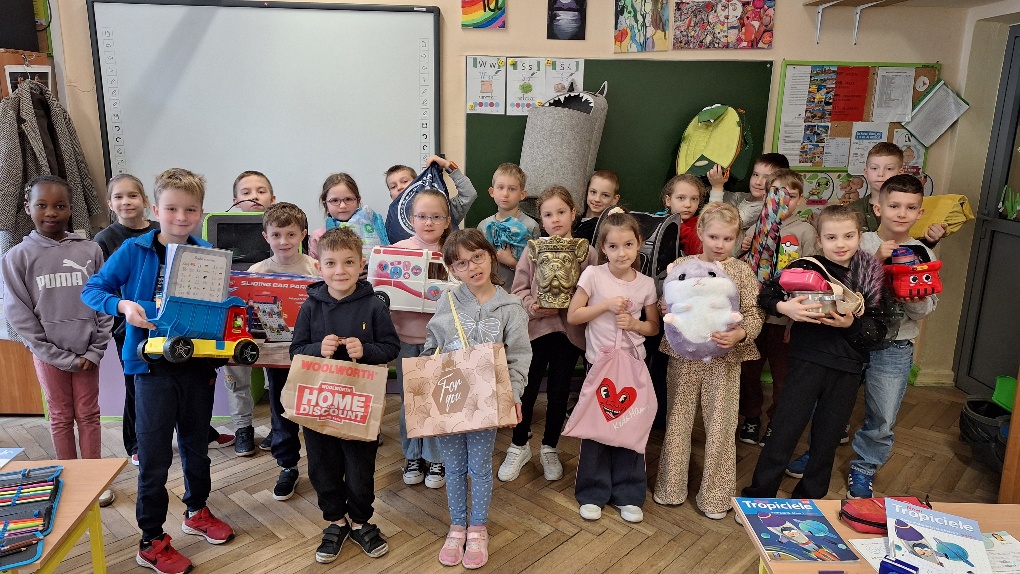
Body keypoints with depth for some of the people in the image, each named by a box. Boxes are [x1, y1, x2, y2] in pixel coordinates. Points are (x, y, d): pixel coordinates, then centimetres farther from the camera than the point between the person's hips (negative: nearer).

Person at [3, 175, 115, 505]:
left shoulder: (90, 251, -2)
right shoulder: (18, 256, -4)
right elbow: (19, 313, -6)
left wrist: (95, 350, -7)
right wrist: (58, 356, -11)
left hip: (86, 351, 0)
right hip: (48, 353, 0)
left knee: (88, 415, 8)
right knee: (60, 417, 11)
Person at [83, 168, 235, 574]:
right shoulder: (134, 251, -6)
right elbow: (91, 290, -3)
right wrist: (123, 304, -21)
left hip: (198, 363, 3)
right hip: (153, 365, -2)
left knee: (196, 445, 19)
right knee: (155, 456, 4)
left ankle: (197, 511, 40)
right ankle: (151, 541, 20)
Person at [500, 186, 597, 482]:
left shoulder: (588, 253, -2)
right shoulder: (533, 250, 0)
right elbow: (519, 290, 0)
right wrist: (535, 306, -17)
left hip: (569, 331, 0)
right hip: (535, 328, 0)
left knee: (559, 392, 12)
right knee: (527, 390, 7)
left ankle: (550, 449, 32)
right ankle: (519, 447, 28)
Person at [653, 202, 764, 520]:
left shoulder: (742, 271, -1)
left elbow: (754, 315, -4)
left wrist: (739, 334, -22)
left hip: (724, 359, -1)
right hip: (684, 356, 1)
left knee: (720, 426, 8)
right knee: (678, 421, 12)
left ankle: (715, 496, 24)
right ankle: (671, 487, 29)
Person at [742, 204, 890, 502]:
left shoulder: (871, 277, 1)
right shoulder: (805, 268, -6)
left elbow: (878, 331, 0)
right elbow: (766, 293, -3)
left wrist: (852, 324, -18)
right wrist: (784, 306, -22)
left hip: (847, 369, 3)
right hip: (808, 360, -3)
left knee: (827, 438, 14)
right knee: (783, 432, -1)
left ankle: (809, 499, 33)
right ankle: (758, 495, 15)